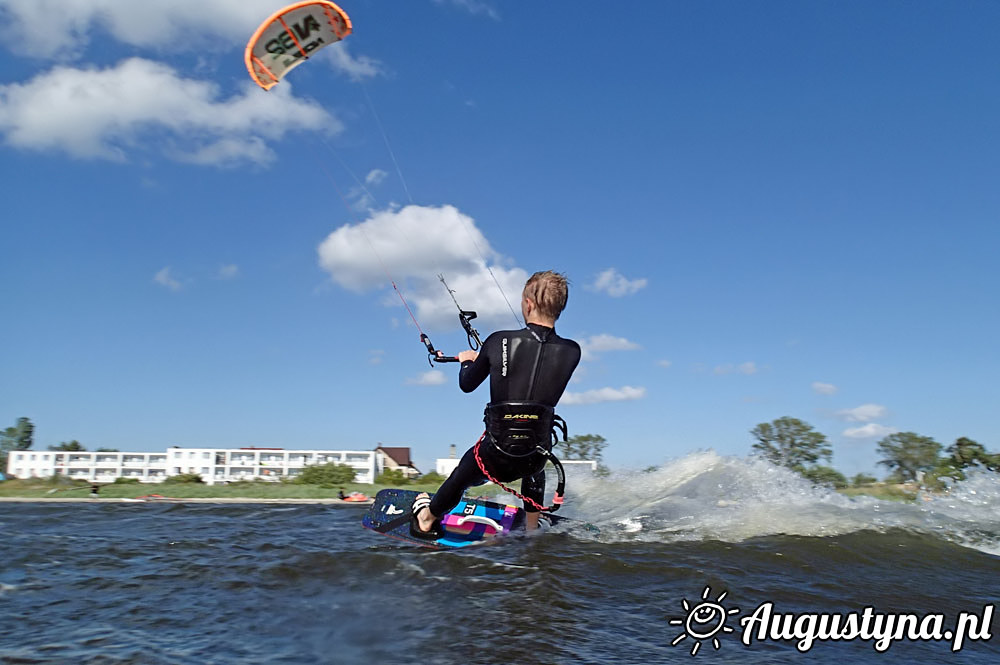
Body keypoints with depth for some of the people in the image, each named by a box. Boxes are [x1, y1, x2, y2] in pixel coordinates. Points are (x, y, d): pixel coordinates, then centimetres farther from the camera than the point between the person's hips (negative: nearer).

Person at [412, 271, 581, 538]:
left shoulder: (499, 341, -13)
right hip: (535, 459, 2)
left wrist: (467, 361, 26)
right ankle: (532, 529, 45)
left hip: (495, 457, -2)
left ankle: (426, 520, 57)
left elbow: (467, 385, 4)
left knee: (458, 480, 30)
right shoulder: (572, 351, -9)